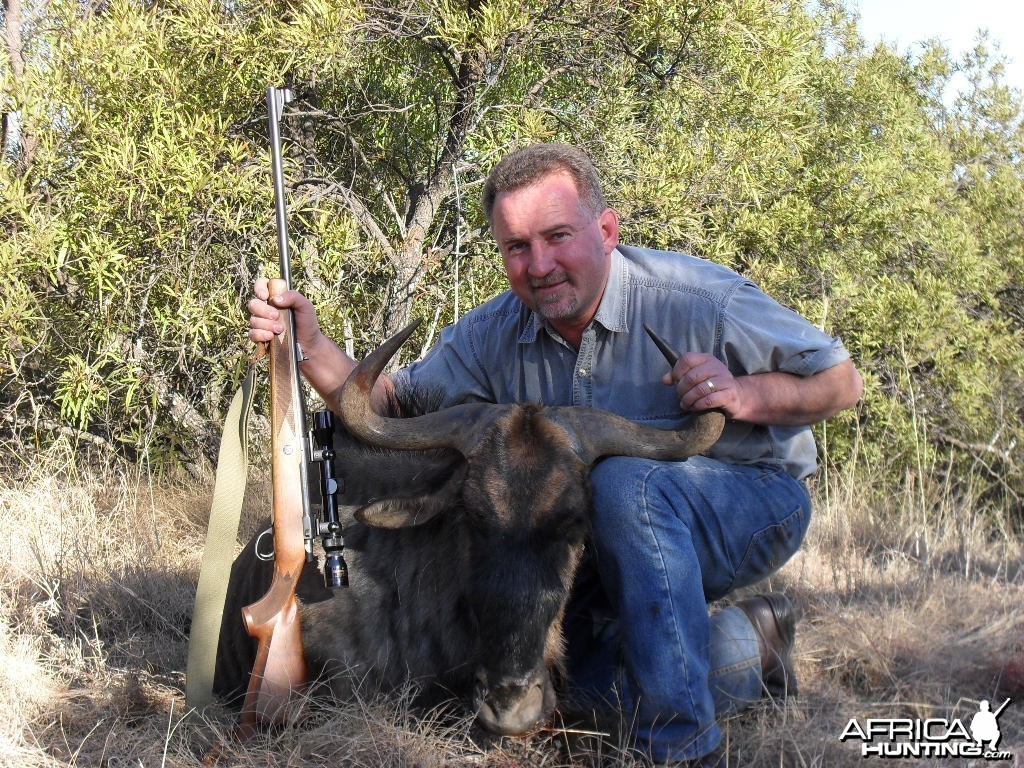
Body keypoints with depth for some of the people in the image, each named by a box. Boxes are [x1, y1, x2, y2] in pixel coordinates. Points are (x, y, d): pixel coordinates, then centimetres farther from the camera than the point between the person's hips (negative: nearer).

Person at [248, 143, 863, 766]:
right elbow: (393, 406, -8)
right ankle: (752, 646, 19)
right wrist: (311, 346, -25)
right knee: (599, 681, -8)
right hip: (629, 533, 6)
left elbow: (842, 381, -13)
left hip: (755, 497, -6)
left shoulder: (699, 299, -21)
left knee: (625, 483, -34)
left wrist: (745, 395, -32)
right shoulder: (494, 335, -6)